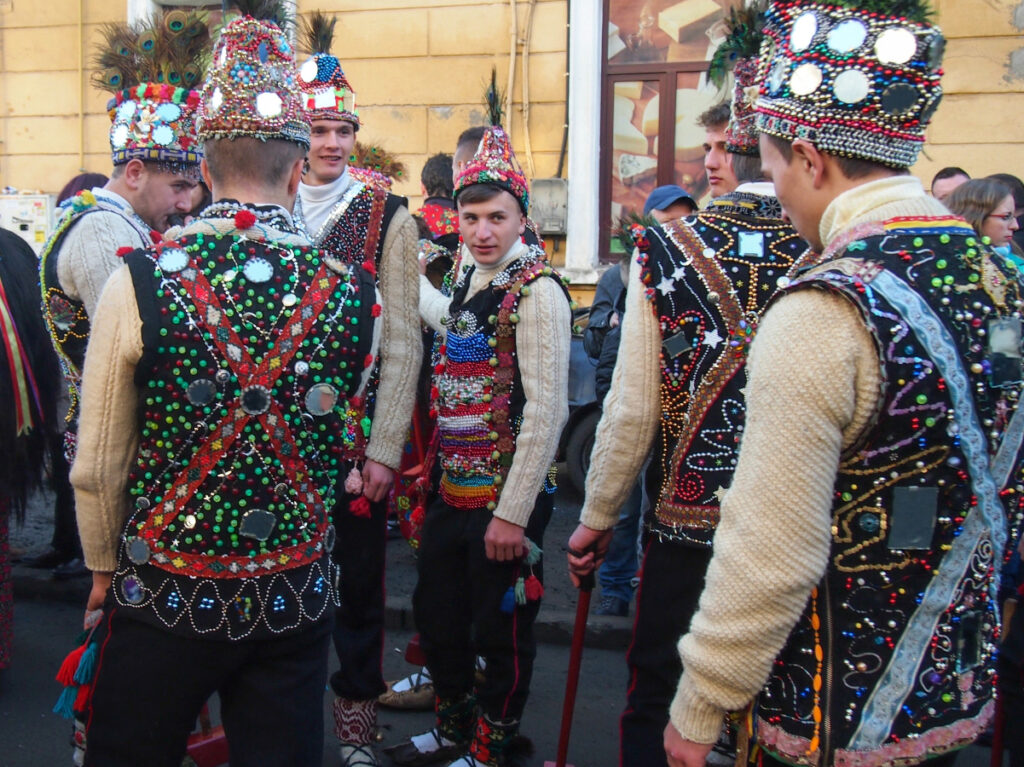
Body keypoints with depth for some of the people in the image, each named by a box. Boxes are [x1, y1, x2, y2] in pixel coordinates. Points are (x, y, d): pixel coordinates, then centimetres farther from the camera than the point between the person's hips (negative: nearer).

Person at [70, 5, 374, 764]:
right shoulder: (354, 294, -10)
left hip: (162, 596, -1)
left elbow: (99, 466, -7)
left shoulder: (140, 282, -15)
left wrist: (106, 565, 9)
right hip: (298, 600, 2)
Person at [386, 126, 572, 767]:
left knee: (501, 633, 9)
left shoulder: (536, 292, -16)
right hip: (453, 492, 8)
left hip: (505, 502, -8)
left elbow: (547, 411, -20)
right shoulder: (471, 281, 8)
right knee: (436, 615, 20)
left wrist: (512, 514, -19)